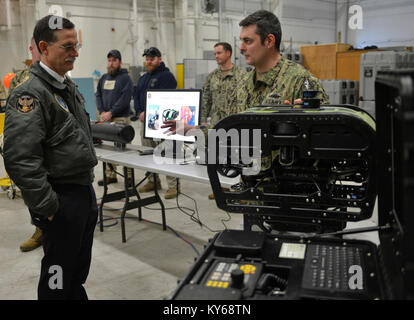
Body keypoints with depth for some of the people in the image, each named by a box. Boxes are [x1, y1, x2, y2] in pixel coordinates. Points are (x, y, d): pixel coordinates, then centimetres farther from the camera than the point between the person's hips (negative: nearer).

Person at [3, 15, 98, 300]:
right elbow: (20, 160, -25)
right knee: (59, 277, 7)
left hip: (85, 189, 9)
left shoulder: (69, 86, 11)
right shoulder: (30, 94, -19)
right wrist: (47, 207, -21)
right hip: (62, 199, -9)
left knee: (80, 268, 22)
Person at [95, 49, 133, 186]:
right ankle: (110, 175, 16)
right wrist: (102, 112, -2)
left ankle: (128, 176, 2)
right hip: (105, 118, 6)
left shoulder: (125, 78, -2)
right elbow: (98, 95, 15)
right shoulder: (104, 78, 18)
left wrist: (111, 113, -15)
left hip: (121, 118, -6)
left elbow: (125, 99, -12)